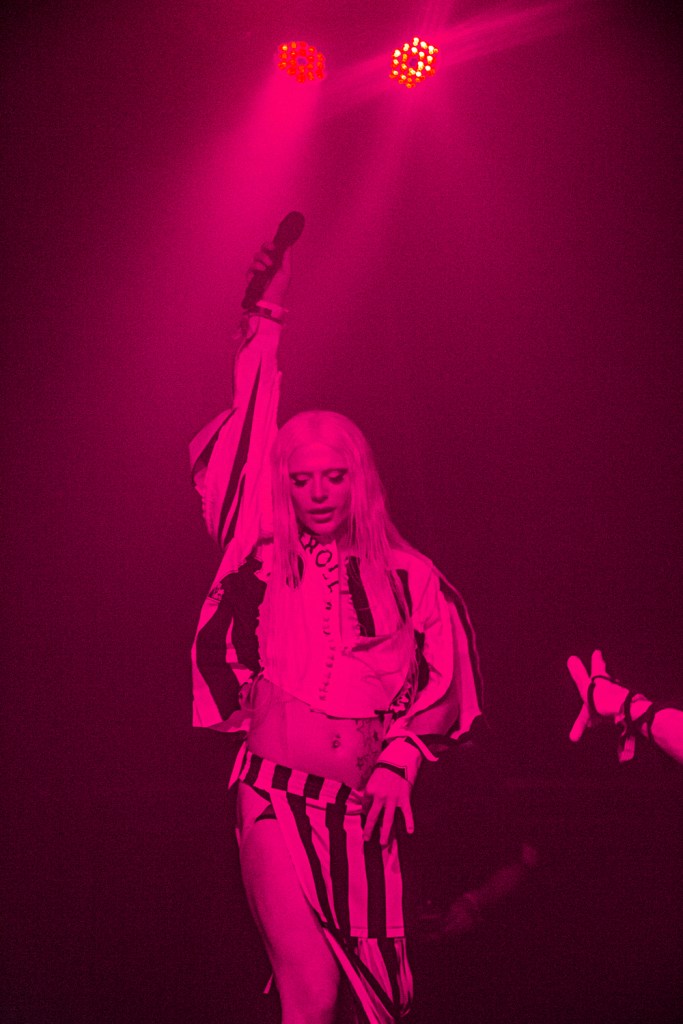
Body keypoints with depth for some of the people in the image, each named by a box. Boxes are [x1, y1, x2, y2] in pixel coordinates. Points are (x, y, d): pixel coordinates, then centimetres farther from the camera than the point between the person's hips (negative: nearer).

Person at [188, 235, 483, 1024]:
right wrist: (267, 317, -3)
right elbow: (242, 455, -2)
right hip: (277, 792, -2)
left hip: (362, 804, 2)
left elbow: (442, 673, 10)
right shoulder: (268, 562, 2)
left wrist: (398, 759, 0)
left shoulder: (405, 575, 4)